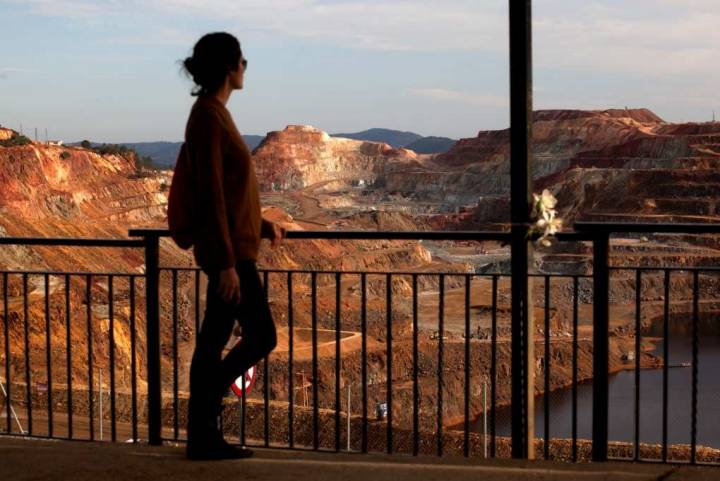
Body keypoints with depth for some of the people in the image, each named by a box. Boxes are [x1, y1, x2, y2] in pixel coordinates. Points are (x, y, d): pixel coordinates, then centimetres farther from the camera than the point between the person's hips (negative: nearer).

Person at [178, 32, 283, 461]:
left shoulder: (214, 114, 13)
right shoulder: (208, 117, -16)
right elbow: (211, 195, -20)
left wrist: (262, 225, 25)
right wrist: (227, 262, -21)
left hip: (232, 248, 10)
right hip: (229, 250, -10)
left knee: (214, 342, 11)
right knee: (262, 336, -3)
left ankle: (204, 438, 16)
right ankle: (207, 405, 6)